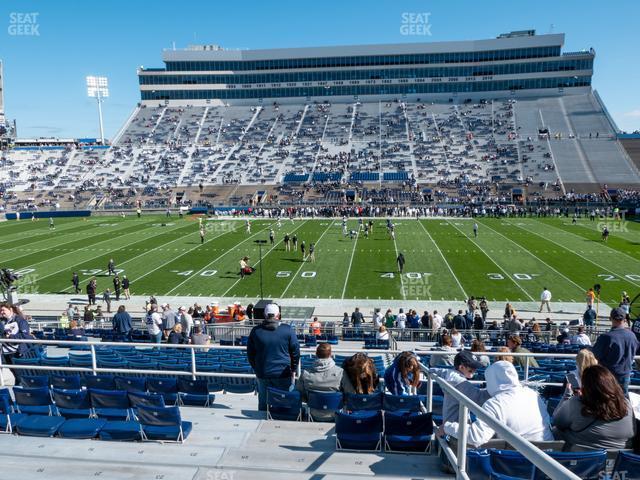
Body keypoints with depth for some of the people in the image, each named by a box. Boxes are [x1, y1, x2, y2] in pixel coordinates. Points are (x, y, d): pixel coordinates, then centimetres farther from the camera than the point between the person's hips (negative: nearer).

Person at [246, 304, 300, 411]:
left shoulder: (256, 331, -1)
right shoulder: (288, 330, -7)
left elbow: (250, 354, 8)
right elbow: (295, 352, -1)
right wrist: (293, 370, 11)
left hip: (263, 374, 2)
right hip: (283, 374, -2)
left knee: (263, 404, 13)